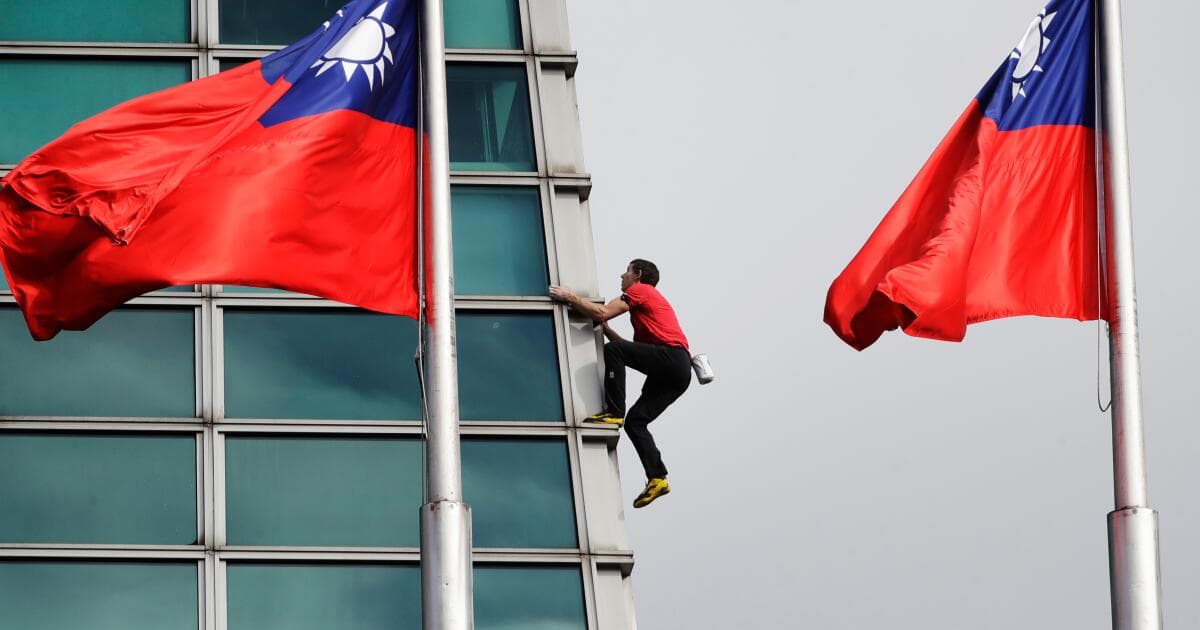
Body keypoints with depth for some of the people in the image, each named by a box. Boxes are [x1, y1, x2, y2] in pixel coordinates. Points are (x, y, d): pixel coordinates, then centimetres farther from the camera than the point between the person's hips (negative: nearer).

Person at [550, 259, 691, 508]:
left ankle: (614, 412, -20)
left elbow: (602, 312, -8)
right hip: (677, 373, 9)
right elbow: (634, 349, 29)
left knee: (612, 351, -19)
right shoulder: (650, 300, 33)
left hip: (671, 357, -9)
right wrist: (606, 330, 23)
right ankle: (657, 479, -4)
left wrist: (571, 297, 3)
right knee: (635, 422, 5)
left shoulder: (640, 290, 4)